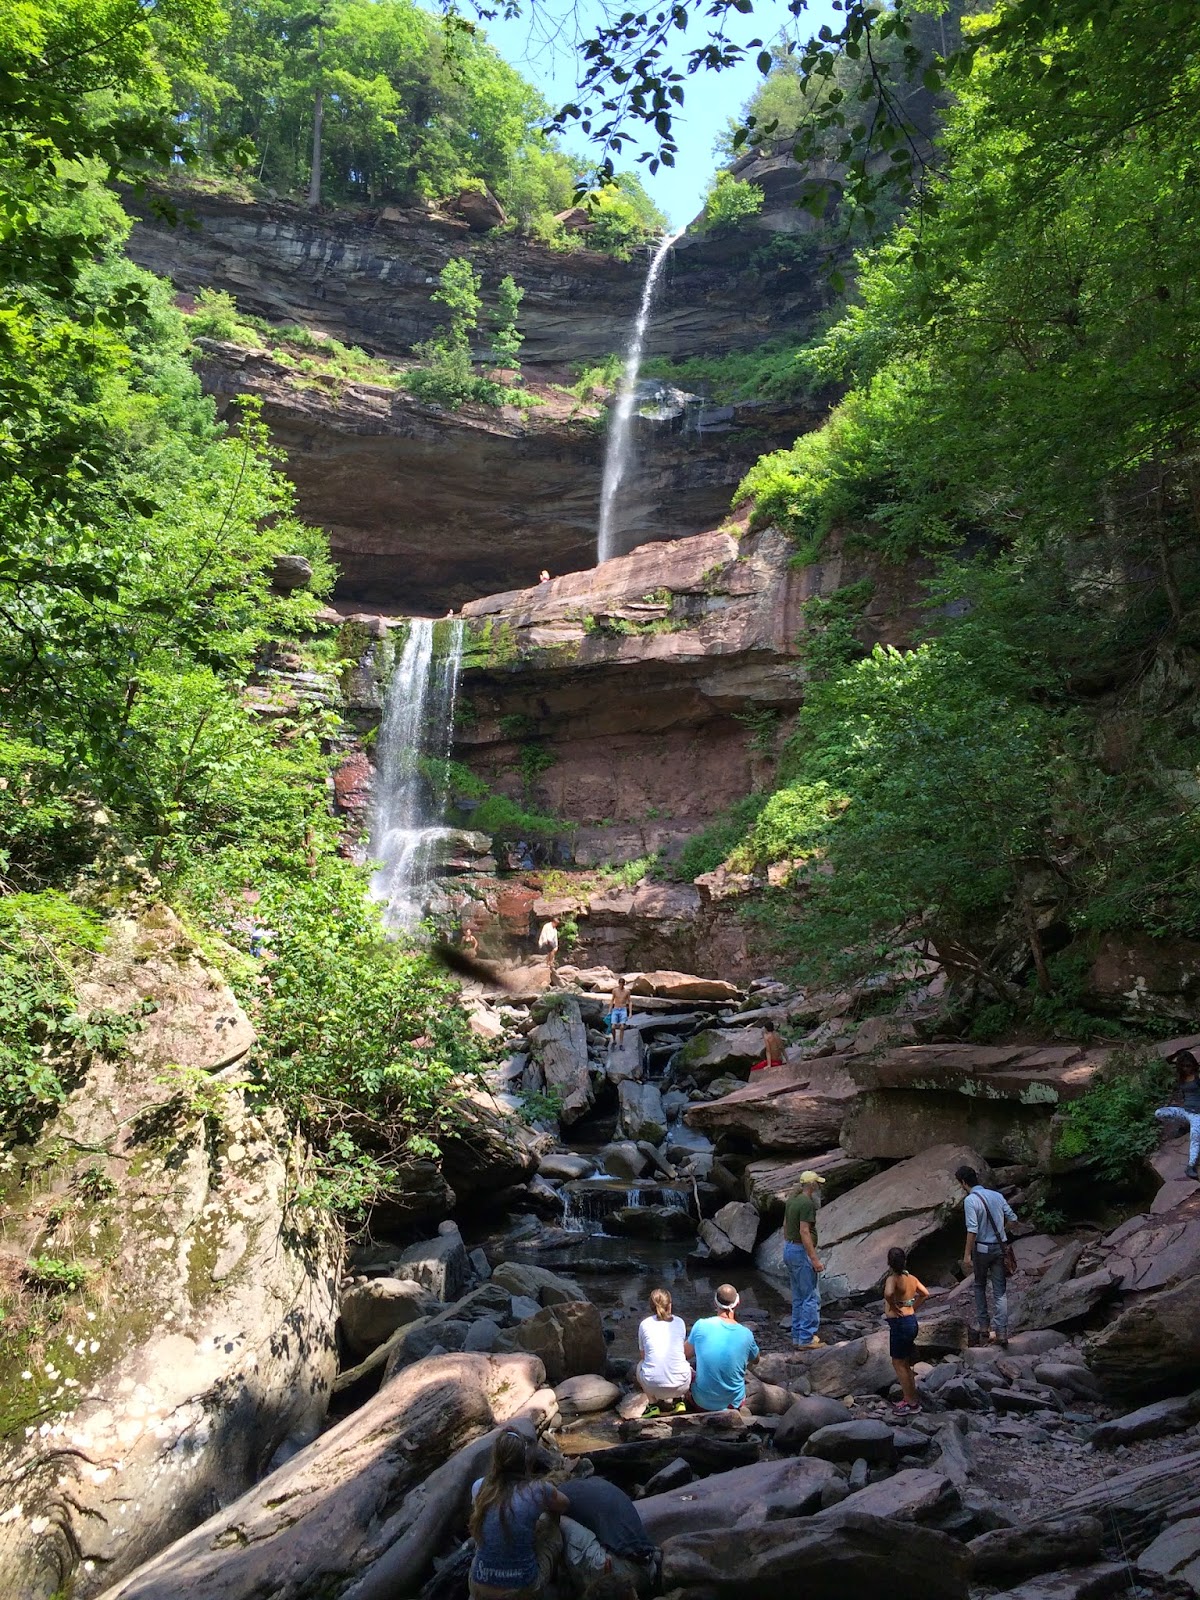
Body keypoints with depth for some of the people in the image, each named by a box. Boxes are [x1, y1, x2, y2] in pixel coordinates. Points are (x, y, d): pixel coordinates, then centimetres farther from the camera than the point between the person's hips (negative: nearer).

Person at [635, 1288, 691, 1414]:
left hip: (652, 1386, -1)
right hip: (680, 1386, 1)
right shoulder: (679, 1322, 7)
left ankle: (657, 1402, 15)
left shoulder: (644, 1324, 4)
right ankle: (676, 1400, 14)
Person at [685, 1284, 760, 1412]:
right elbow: (756, 1359, 8)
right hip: (734, 1403, 1)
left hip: (702, 1402, -1)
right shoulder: (746, 1334, -15)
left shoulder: (701, 1326, -19)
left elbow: (685, 1355, -3)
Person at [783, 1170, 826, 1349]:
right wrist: (815, 1259, -23)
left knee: (798, 1297, 17)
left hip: (789, 1249, 10)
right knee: (811, 1298, -2)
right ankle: (806, 1339, 1)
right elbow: (804, 1232, -24)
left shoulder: (792, 1199, 9)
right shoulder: (807, 1203, -19)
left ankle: (797, 1336, 22)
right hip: (802, 1252, -10)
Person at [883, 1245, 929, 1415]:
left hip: (899, 1323, -8)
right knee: (906, 1363, 20)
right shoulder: (912, 1278, 5)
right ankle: (910, 1397, 27)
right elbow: (925, 1294, 17)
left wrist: (893, 1307, -20)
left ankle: (911, 1403, 9)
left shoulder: (892, 1279, -18)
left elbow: (888, 1293, -38)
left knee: (898, 1363, 4)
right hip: (912, 1321, 8)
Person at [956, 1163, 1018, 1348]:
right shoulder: (997, 1195, 1)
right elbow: (1012, 1218, 6)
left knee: (980, 1286, 19)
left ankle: (983, 1324, 23)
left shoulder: (970, 1200, -15)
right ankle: (1001, 1332, -1)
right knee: (1000, 1291, 5)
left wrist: (967, 1255, -18)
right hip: (1000, 1248, 4)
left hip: (982, 1249, -4)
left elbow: (972, 1229, -21)